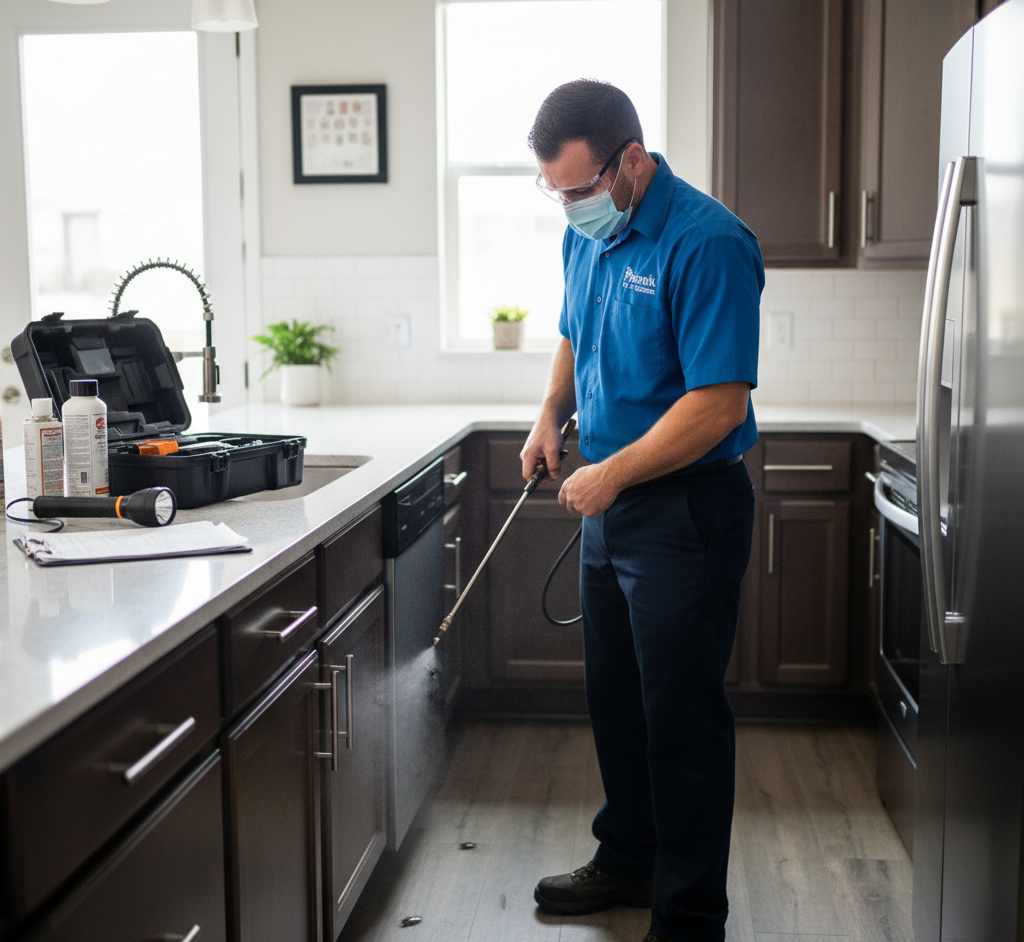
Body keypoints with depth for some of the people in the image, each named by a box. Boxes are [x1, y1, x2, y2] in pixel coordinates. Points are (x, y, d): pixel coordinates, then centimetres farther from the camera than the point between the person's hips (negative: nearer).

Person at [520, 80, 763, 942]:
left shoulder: (705, 243, -21)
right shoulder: (588, 234, 6)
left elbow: (718, 404, -24)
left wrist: (613, 473, -20)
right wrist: (552, 416, 6)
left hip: (686, 511, -8)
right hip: (610, 504, 9)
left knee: (682, 716, 1)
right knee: (615, 698, 19)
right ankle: (629, 861, 38)